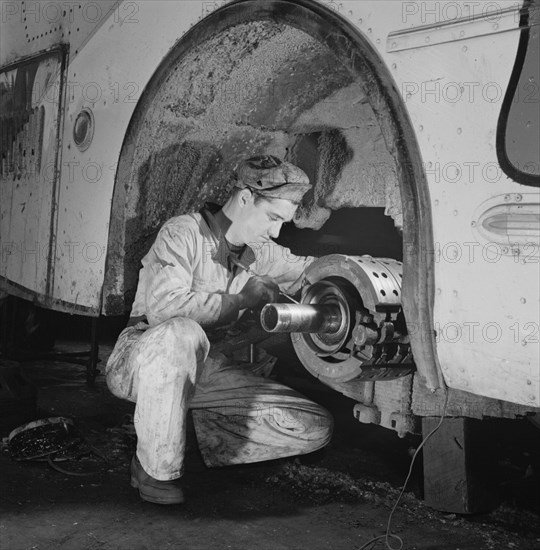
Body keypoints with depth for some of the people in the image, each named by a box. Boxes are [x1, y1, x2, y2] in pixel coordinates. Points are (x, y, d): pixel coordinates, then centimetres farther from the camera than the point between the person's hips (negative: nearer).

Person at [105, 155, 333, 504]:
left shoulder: (260, 253, 4)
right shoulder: (183, 233, -15)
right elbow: (164, 307, -29)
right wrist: (243, 299, -20)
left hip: (204, 367, 6)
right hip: (142, 356, -5)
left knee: (315, 428, -6)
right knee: (182, 334, -43)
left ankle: (194, 436, 0)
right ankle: (156, 469, -24)